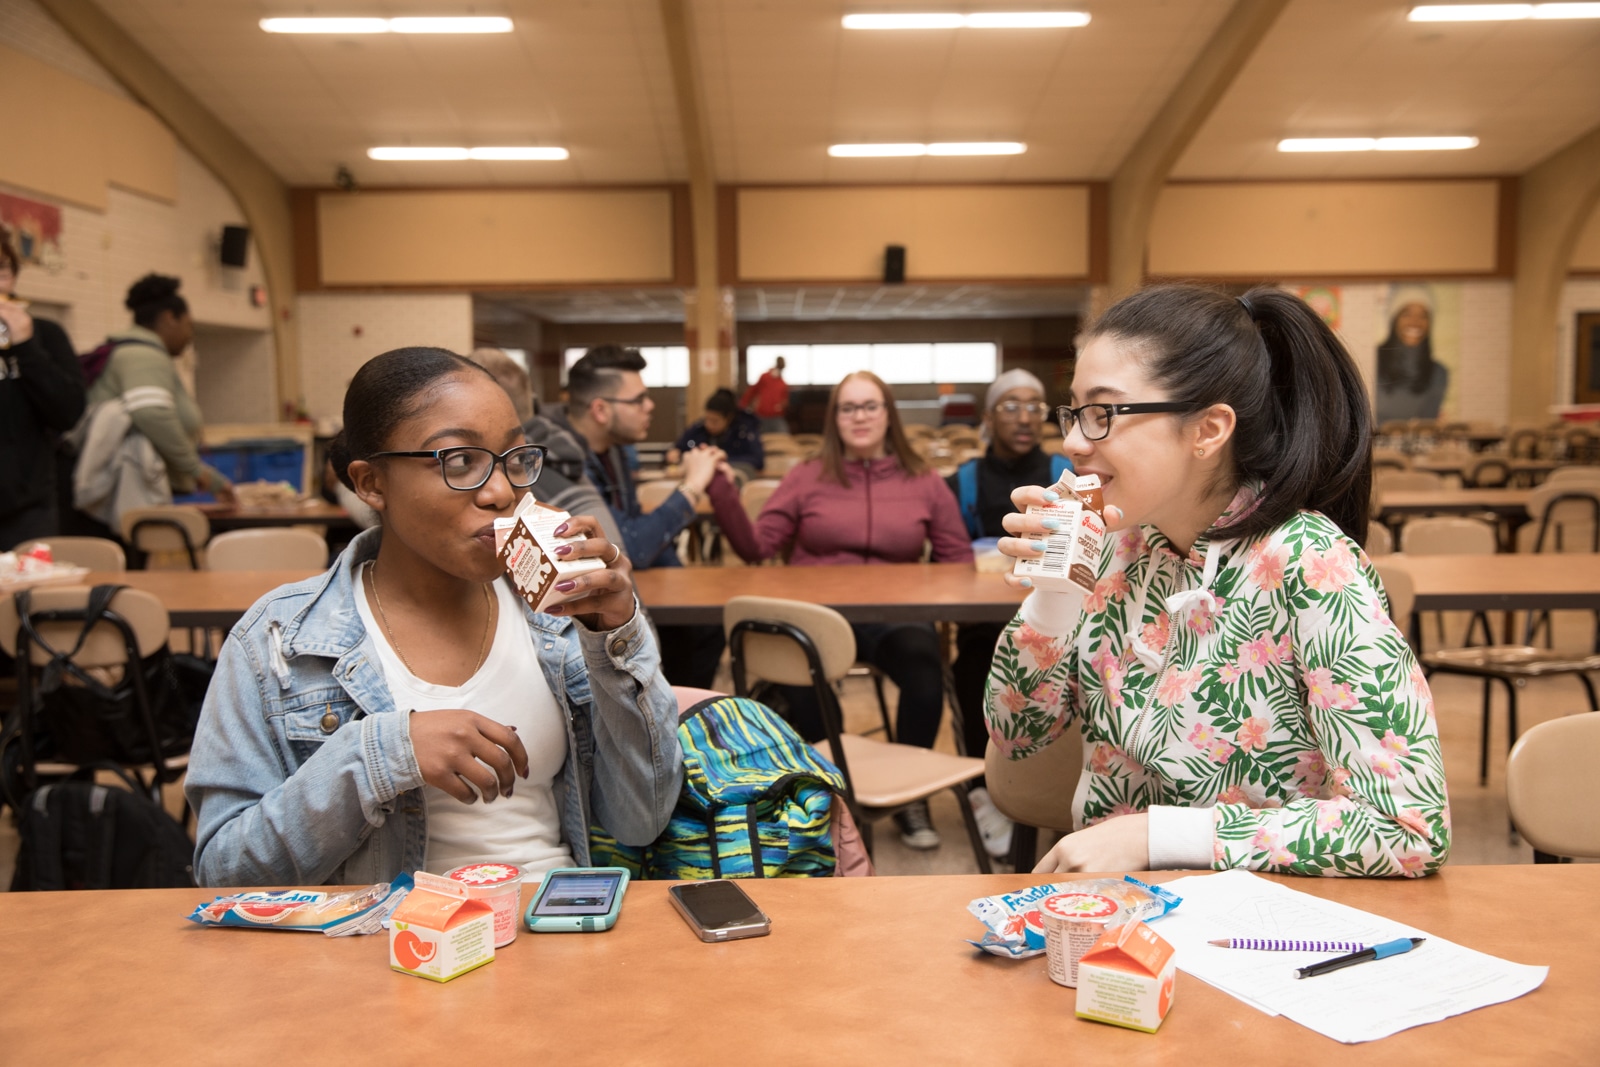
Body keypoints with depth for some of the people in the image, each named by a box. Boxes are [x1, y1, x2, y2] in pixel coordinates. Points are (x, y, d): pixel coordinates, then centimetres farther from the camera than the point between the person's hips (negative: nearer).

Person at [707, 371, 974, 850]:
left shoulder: (923, 483, 12)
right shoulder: (808, 477, 11)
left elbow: (959, 559, 9)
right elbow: (755, 547, 2)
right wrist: (723, 490, -11)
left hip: (894, 614, 1)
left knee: (923, 660, -34)